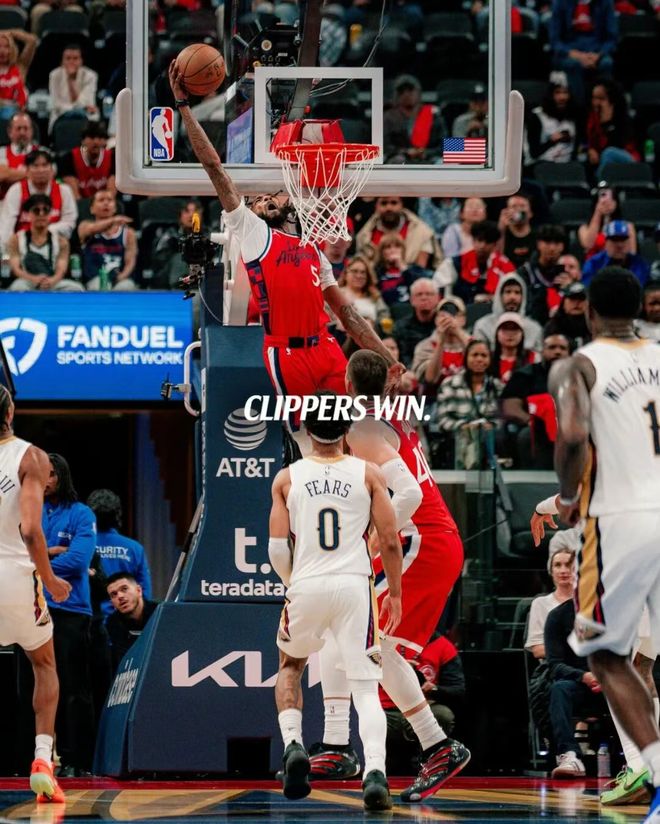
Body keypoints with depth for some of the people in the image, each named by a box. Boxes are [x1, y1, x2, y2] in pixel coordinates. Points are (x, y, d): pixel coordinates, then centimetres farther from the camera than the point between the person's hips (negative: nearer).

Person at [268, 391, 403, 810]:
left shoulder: (288, 478, 5)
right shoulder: (369, 474, 3)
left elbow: (278, 548, 3)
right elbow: (390, 541, -1)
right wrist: (395, 594, 11)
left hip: (307, 587, 1)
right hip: (355, 586, -1)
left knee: (291, 665, 27)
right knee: (366, 688, 0)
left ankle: (293, 745, 6)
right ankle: (375, 772, -20)